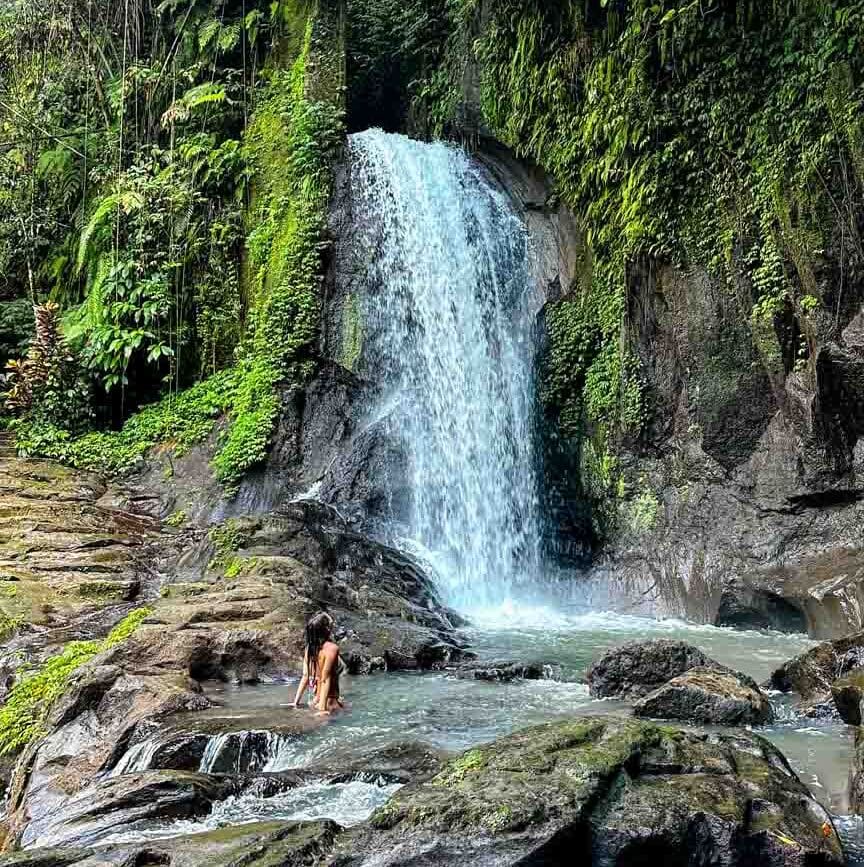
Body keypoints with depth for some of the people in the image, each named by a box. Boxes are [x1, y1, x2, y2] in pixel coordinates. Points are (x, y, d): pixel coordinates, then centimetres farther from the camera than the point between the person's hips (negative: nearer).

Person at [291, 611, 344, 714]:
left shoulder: (310, 647, 4)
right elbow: (325, 679, -19)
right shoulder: (332, 648, -15)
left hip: (315, 700, 8)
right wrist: (323, 709, -20)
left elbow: (305, 676, 6)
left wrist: (296, 702, 10)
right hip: (330, 702, -8)